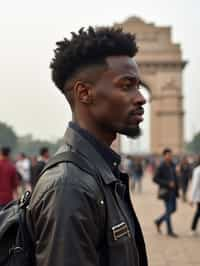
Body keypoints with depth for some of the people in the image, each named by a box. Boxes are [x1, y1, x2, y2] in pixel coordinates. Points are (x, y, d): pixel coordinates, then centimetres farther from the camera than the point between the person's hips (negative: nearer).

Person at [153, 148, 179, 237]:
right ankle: (169, 231, 10)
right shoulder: (161, 166, -14)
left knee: (173, 209, 13)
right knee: (168, 210, -2)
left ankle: (159, 221, 31)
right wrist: (168, 183, -18)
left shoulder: (172, 165, 7)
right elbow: (155, 179, -14)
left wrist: (176, 189, 9)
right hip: (166, 191, -7)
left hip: (173, 191, 8)